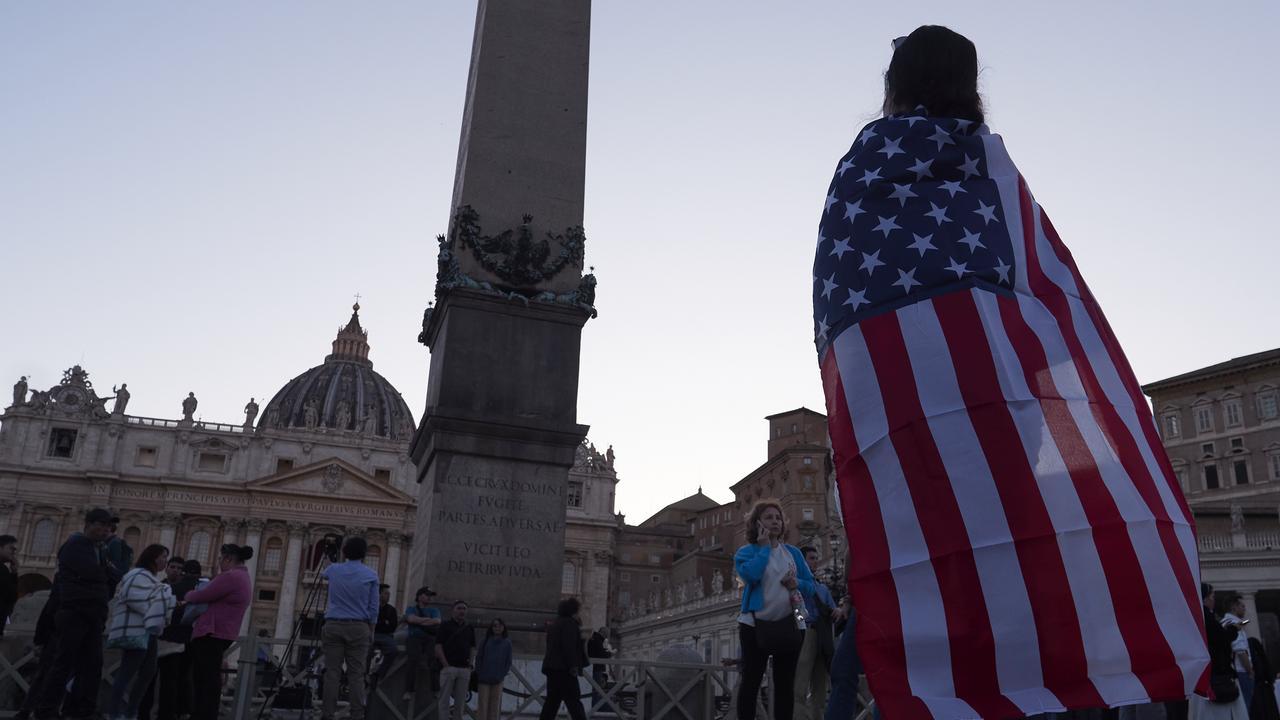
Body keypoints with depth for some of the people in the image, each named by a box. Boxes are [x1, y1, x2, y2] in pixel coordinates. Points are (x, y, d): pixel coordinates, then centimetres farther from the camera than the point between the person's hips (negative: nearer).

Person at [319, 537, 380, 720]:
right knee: (356, 674, -1)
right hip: (358, 628, -1)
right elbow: (373, 608, 1)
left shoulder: (334, 570, 7)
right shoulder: (371, 575, 1)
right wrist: (371, 632, 10)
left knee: (332, 672, 1)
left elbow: (323, 575, 34)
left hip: (333, 626, 2)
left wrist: (342, 560, 45)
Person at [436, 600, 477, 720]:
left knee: (460, 701, 5)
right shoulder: (445, 625, 4)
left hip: (465, 669, 4)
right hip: (448, 667, -4)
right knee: (444, 700, -4)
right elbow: (438, 646, -3)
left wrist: (471, 664, 3)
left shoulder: (469, 628, 18)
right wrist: (446, 665, -10)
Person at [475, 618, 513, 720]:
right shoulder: (486, 641, 5)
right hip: (483, 678, 0)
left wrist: (502, 675, -2)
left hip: (498, 680, 1)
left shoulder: (507, 642, 5)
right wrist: (479, 673, -2)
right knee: (483, 705, -2)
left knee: (495, 707, 3)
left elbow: (508, 661, 7)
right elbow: (478, 658, 6)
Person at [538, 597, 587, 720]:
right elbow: (569, 646, -20)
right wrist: (573, 665, -21)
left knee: (552, 701, 10)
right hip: (564, 669, -9)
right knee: (573, 702, -9)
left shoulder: (555, 623, 21)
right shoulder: (570, 623, -9)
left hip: (551, 666, 9)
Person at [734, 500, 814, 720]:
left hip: (790, 625, 4)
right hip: (756, 624, -3)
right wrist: (764, 547, -10)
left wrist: (797, 584, -11)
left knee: (785, 683, 6)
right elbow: (751, 575, -21)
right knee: (751, 680, -1)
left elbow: (811, 585, 11)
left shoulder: (793, 552, 12)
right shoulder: (746, 552, 0)